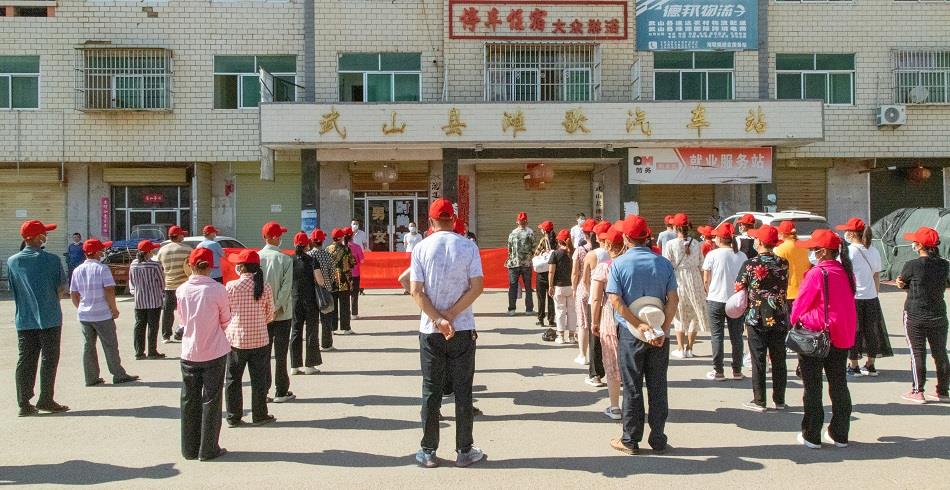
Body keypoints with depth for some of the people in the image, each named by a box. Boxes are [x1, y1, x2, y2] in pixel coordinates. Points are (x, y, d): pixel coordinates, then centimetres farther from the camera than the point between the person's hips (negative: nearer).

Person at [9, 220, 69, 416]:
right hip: (49, 318, -4)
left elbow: (13, 289, 9)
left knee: (25, 361, 7)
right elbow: (61, 289, -3)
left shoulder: (12, 261, 3)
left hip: (24, 319, 4)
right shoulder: (52, 259, -8)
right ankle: (45, 400, 7)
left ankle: (24, 404, 9)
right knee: (49, 359, 4)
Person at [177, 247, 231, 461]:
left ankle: (189, 449, 21)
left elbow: (182, 320, 7)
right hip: (214, 353, -3)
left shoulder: (181, 290, -4)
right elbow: (225, 321, -3)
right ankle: (208, 449, 11)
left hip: (189, 353, 3)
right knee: (211, 400, 7)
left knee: (189, 400, 13)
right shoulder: (218, 290, -14)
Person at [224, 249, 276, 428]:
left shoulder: (231, 286, -10)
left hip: (235, 338, 0)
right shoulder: (265, 287, -7)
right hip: (259, 339, 1)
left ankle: (233, 417, 18)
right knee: (259, 379, 10)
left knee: (233, 379, 12)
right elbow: (270, 314, 1)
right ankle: (259, 416, 17)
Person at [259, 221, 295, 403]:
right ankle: (281, 392, 10)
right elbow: (287, 287, -16)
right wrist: (277, 308, -12)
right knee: (280, 353, 5)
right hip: (281, 313, -3)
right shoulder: (285, 259, -11)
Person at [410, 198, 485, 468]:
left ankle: (428, 452, 14)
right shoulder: (468, 247, -3)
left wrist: (438, 320, -11)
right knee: (463, 390, 7)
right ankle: (464, 451, 13)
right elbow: (477, 286, -8)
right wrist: (450, 316, -9)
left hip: (430, 330, 1)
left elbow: (416, 291, -8)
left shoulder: (421, 248, -2)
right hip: (463, 329, 0)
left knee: (431, 391, 8)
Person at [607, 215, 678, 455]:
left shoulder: (619, 264, -7)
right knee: (658, 387, 9)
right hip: (659, 334, 2)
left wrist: (640, 325, -14)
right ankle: (658, 440, 16)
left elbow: (615, 300, -14)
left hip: (630, 333, -2)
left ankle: (630, 440, 14)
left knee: (632, 388, 7)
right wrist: (663, 330, -9)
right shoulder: (663, 263, 0)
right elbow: (673, 299, -6)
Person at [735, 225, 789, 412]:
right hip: (779, 318, 3)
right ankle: (779, 400, 19)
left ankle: (759, 401, 7)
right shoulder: (783, 263, -1)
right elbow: (785, 286, 11)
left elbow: (739, 288, -4)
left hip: (756, 318, -3)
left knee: (758, 360, 4)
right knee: (778, 360, 11)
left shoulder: (749, 264, -12)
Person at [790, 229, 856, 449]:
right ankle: (840, 435, 21)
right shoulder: (846, 272, 3)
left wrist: (794, 321, 9)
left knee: (813, 386, 3)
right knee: (838, 384, 13)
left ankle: (811, 436, 8)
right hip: (842, 337, 6)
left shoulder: (817, 273, -16)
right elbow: (848, 304, 12)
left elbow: (800, 303, -9)